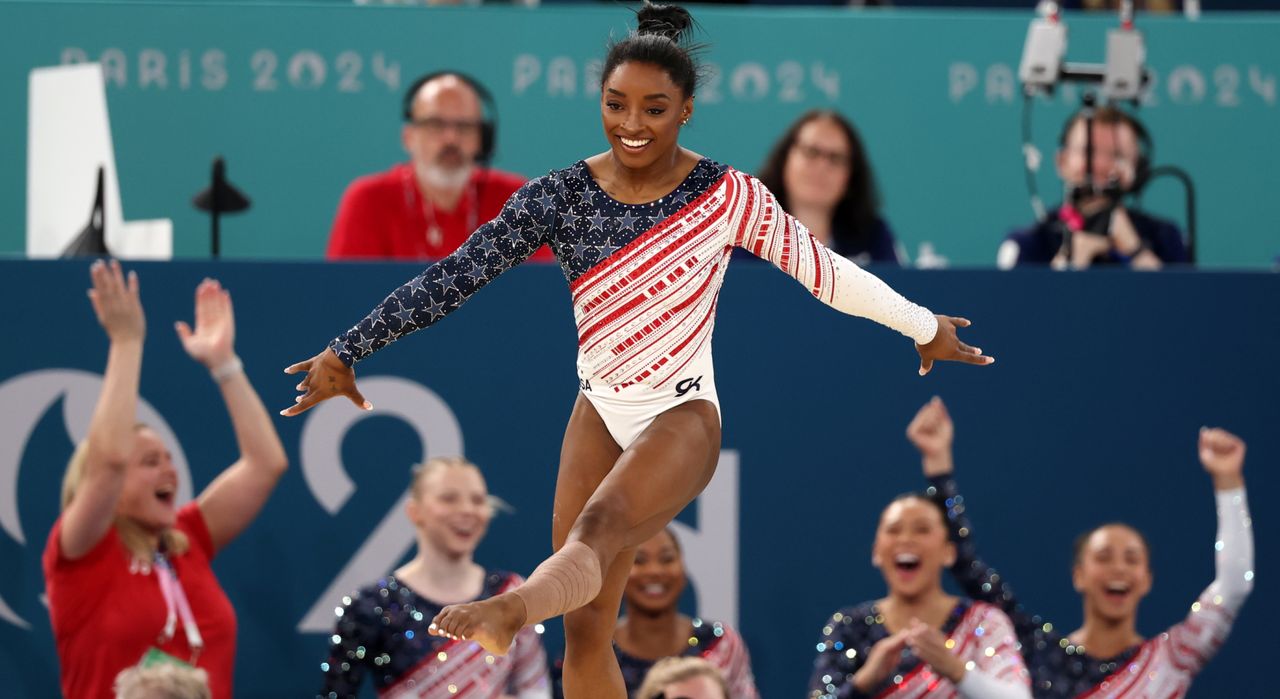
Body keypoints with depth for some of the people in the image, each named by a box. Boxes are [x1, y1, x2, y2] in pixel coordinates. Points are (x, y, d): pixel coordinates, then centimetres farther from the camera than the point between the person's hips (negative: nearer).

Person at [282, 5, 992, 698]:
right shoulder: (560, 195, -4)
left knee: (598, 528, -35)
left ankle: (507, 612, -65)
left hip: (681, 416, -5)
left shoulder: (726, 196, -9)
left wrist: (924, 326, 10)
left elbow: (825, 270, 1)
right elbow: (455, 275, -6)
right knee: (585, 633, 2)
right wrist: (350, 348, -10)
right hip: (599, 412, 5)